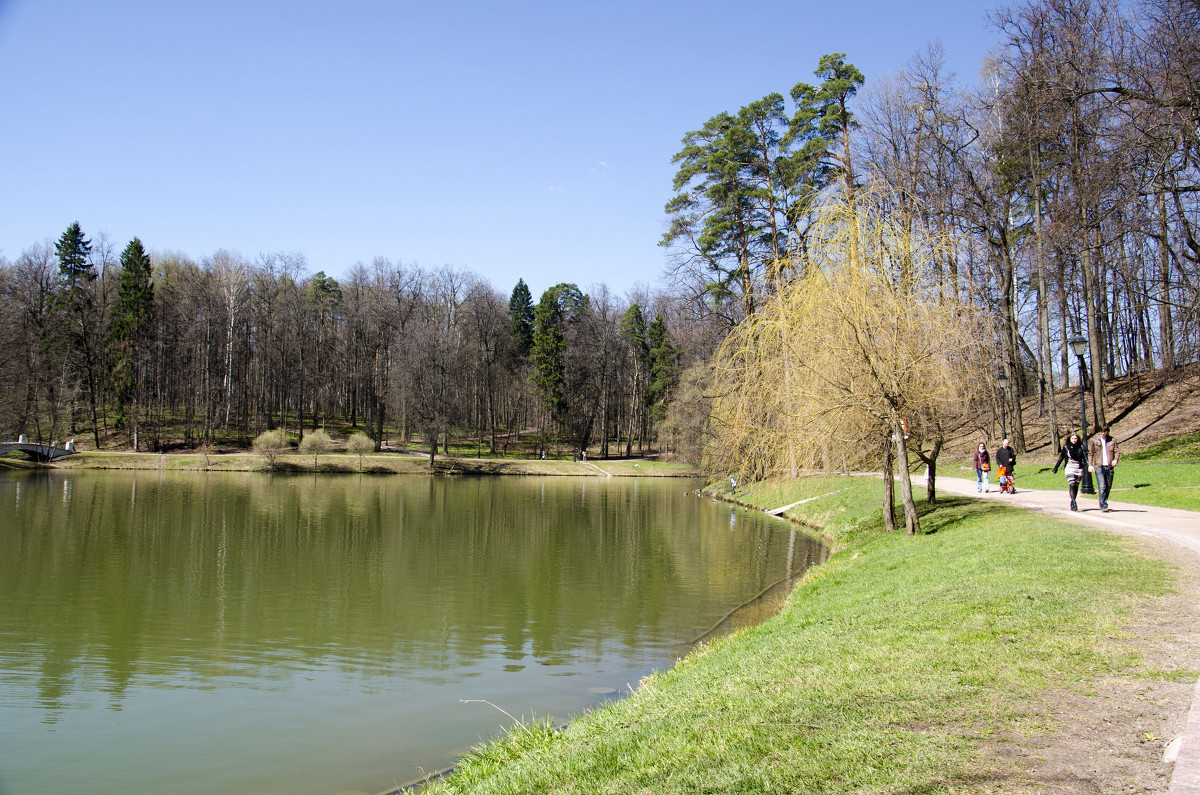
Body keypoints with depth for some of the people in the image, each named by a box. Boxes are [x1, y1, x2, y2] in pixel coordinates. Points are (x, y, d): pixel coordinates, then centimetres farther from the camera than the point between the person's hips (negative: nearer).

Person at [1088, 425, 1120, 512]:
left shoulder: (1112, 440, 8)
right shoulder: (1095, 440, 6)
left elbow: (1117, 451, 6)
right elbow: (1090, 453, 8)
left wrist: (1116, 459, -15)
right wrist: (1090, 464, -1)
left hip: (1109, 466, 2)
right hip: (1099, 466, -2)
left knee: (1108, 487, 7)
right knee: (1102, 487, -12)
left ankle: (1103, 504, 21)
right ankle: (1103, 505, -13)